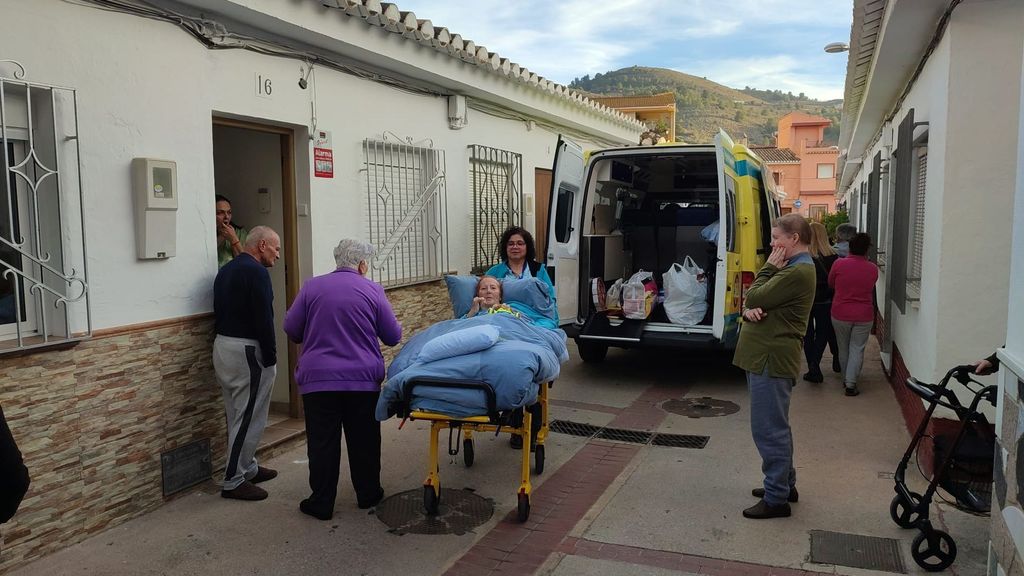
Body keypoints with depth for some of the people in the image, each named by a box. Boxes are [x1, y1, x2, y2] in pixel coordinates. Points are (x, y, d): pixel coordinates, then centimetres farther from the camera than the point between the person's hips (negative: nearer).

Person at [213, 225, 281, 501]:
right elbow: (264, 320, -19)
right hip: (247, 351, -10)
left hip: (222, 344, 10)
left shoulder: (226, 270, 15)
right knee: (249, 417, -3)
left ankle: (247, 467, 28)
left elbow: (221, 311, 18)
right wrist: (270, 358, -13)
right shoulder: (256, 272, -15)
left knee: (239, 414, 17)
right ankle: (234, 481, 2)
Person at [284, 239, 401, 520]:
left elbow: (290, 328, 5)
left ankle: (321, 503, 13)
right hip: (363, 378, 0)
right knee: (364, 440, 13)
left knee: (323, 442, 6)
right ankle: (368, 494, 25)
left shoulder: (312, 287, 2)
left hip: (318, 378, 0)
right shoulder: (372, 290, -1)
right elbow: (393, 336, 3)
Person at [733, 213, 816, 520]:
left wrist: (769, 267, -6)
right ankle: (784, 483, 32)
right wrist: (749, 310, -7)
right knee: (776, 426, 20)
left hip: (772, 360, -11)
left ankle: (776, 499, 5)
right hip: (766, 356, 11)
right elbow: (752, 301, 15)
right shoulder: (793, 268, 17)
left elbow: (755, 297, -18)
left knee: (769, 429, -4)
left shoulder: (797, 272, -17)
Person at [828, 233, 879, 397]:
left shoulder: (839, 264, -11)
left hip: (840, 314, 0)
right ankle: (851, 383, -1)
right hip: (864, 316, 0)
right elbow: (871, 289, 8)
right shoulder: (873, 268, -6)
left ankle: (845, 379, 28)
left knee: (843, 348, 15)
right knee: (857, 349, 6)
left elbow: (831, 284, 4)